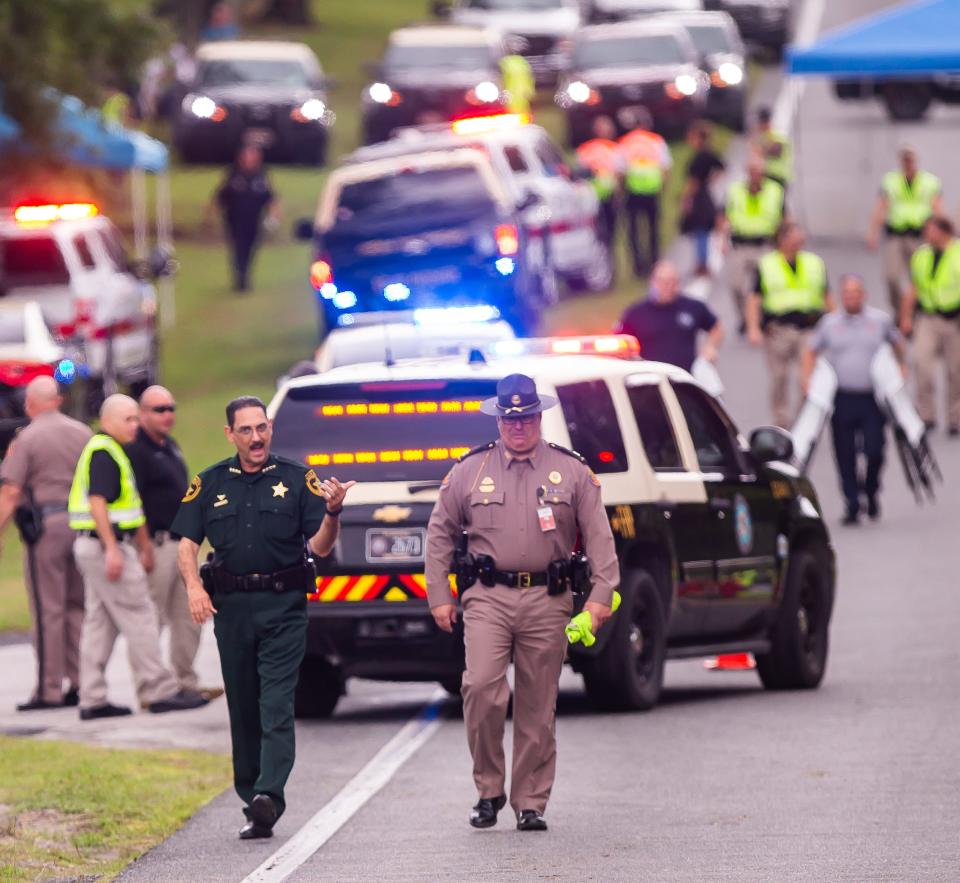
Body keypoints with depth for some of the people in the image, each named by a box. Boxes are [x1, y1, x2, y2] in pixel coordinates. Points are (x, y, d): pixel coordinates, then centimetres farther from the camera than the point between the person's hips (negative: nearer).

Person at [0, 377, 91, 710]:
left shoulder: (28, 438, -7)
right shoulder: (82, 433, 9)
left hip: (46, 522, -5)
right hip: (83, 524, 5)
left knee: (47, 610, -2)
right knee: (78, 606, 12)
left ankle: (49, 689, -2)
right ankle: (80, 682, 11)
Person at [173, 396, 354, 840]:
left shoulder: (297, 479, 4)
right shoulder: (210, 483, 10)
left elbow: (320, 546, 1)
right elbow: (187, 542, 8)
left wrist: (331, 512, -19)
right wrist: (194, 587, -9)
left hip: (283, 607, -3)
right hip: (231, 606, 3)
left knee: (277, 706, -13)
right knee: (243, 709, 7)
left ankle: (268, 796, -23)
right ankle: (253, 803, 14)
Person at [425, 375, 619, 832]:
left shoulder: (571, 471, 8)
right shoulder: (470, 470, 9)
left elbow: (599, 536, 8)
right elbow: (440, 533, 14)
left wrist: (601, 594, -2)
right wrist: (439, 596, 8)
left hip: (547, 601, 0)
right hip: (488, 597, 0)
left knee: (537, 707, 3)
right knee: (481, 687, -17)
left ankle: (531, 803, 11)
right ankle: (489, 790, -1)